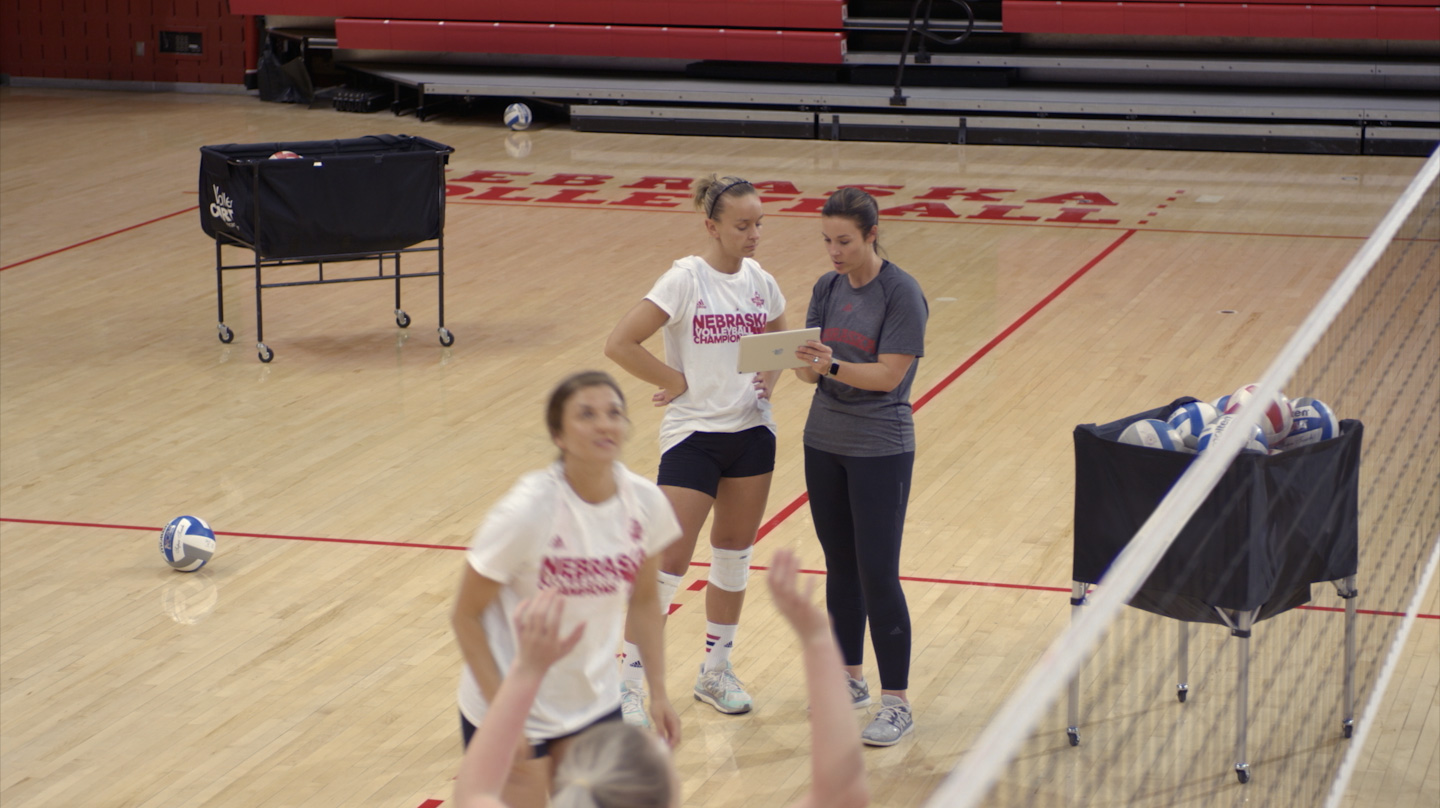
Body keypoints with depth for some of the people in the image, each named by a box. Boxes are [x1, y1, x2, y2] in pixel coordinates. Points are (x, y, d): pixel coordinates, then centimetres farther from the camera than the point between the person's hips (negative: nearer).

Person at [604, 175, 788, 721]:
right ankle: (630, 684, 2)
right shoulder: (686, 279, -13)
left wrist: (770, 377, 3)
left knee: (734, 556, 13)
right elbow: (619, 344, -17)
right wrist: (677, 381, -14)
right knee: (668, 563, -8)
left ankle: (716, 671, 28)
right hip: (693, 435, -6)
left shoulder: (760, 281, 4)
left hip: (752, 433, 6)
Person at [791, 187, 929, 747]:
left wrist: (833, 365, -29)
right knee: (840, 565, 14)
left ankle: (896, 703, -1)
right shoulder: (827, 290, 6)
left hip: (880, 449, -6)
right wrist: (803, 362, -18)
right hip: (825, 442, 7)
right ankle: (851, 679, 28)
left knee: (878, 573, -7)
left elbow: (888, 375, -17)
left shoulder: (901, 293, -13)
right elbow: (812, 371, 3)